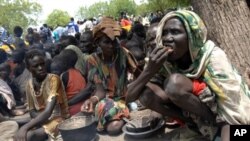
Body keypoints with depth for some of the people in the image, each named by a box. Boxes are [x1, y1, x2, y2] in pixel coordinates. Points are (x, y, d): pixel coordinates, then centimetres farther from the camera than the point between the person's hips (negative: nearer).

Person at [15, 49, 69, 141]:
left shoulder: (53, 79, -18)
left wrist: (25, 127, -31)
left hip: (58, 119, -6)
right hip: (41, 119, 6)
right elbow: (32, 111, 6)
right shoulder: (30, 84, 2)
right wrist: (40, 118, -16)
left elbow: (48, 112, -25)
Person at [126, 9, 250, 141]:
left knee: (175, 82, -29)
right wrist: (149, 70, -31)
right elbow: (130, 97, -15)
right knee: (146, 93, -19)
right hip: (195, 111, 5)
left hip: (221, 114, -4)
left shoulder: (213, 58, -26)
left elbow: (233, 117, -28)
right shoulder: (164, 62, -13)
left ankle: (213, 124, -10)